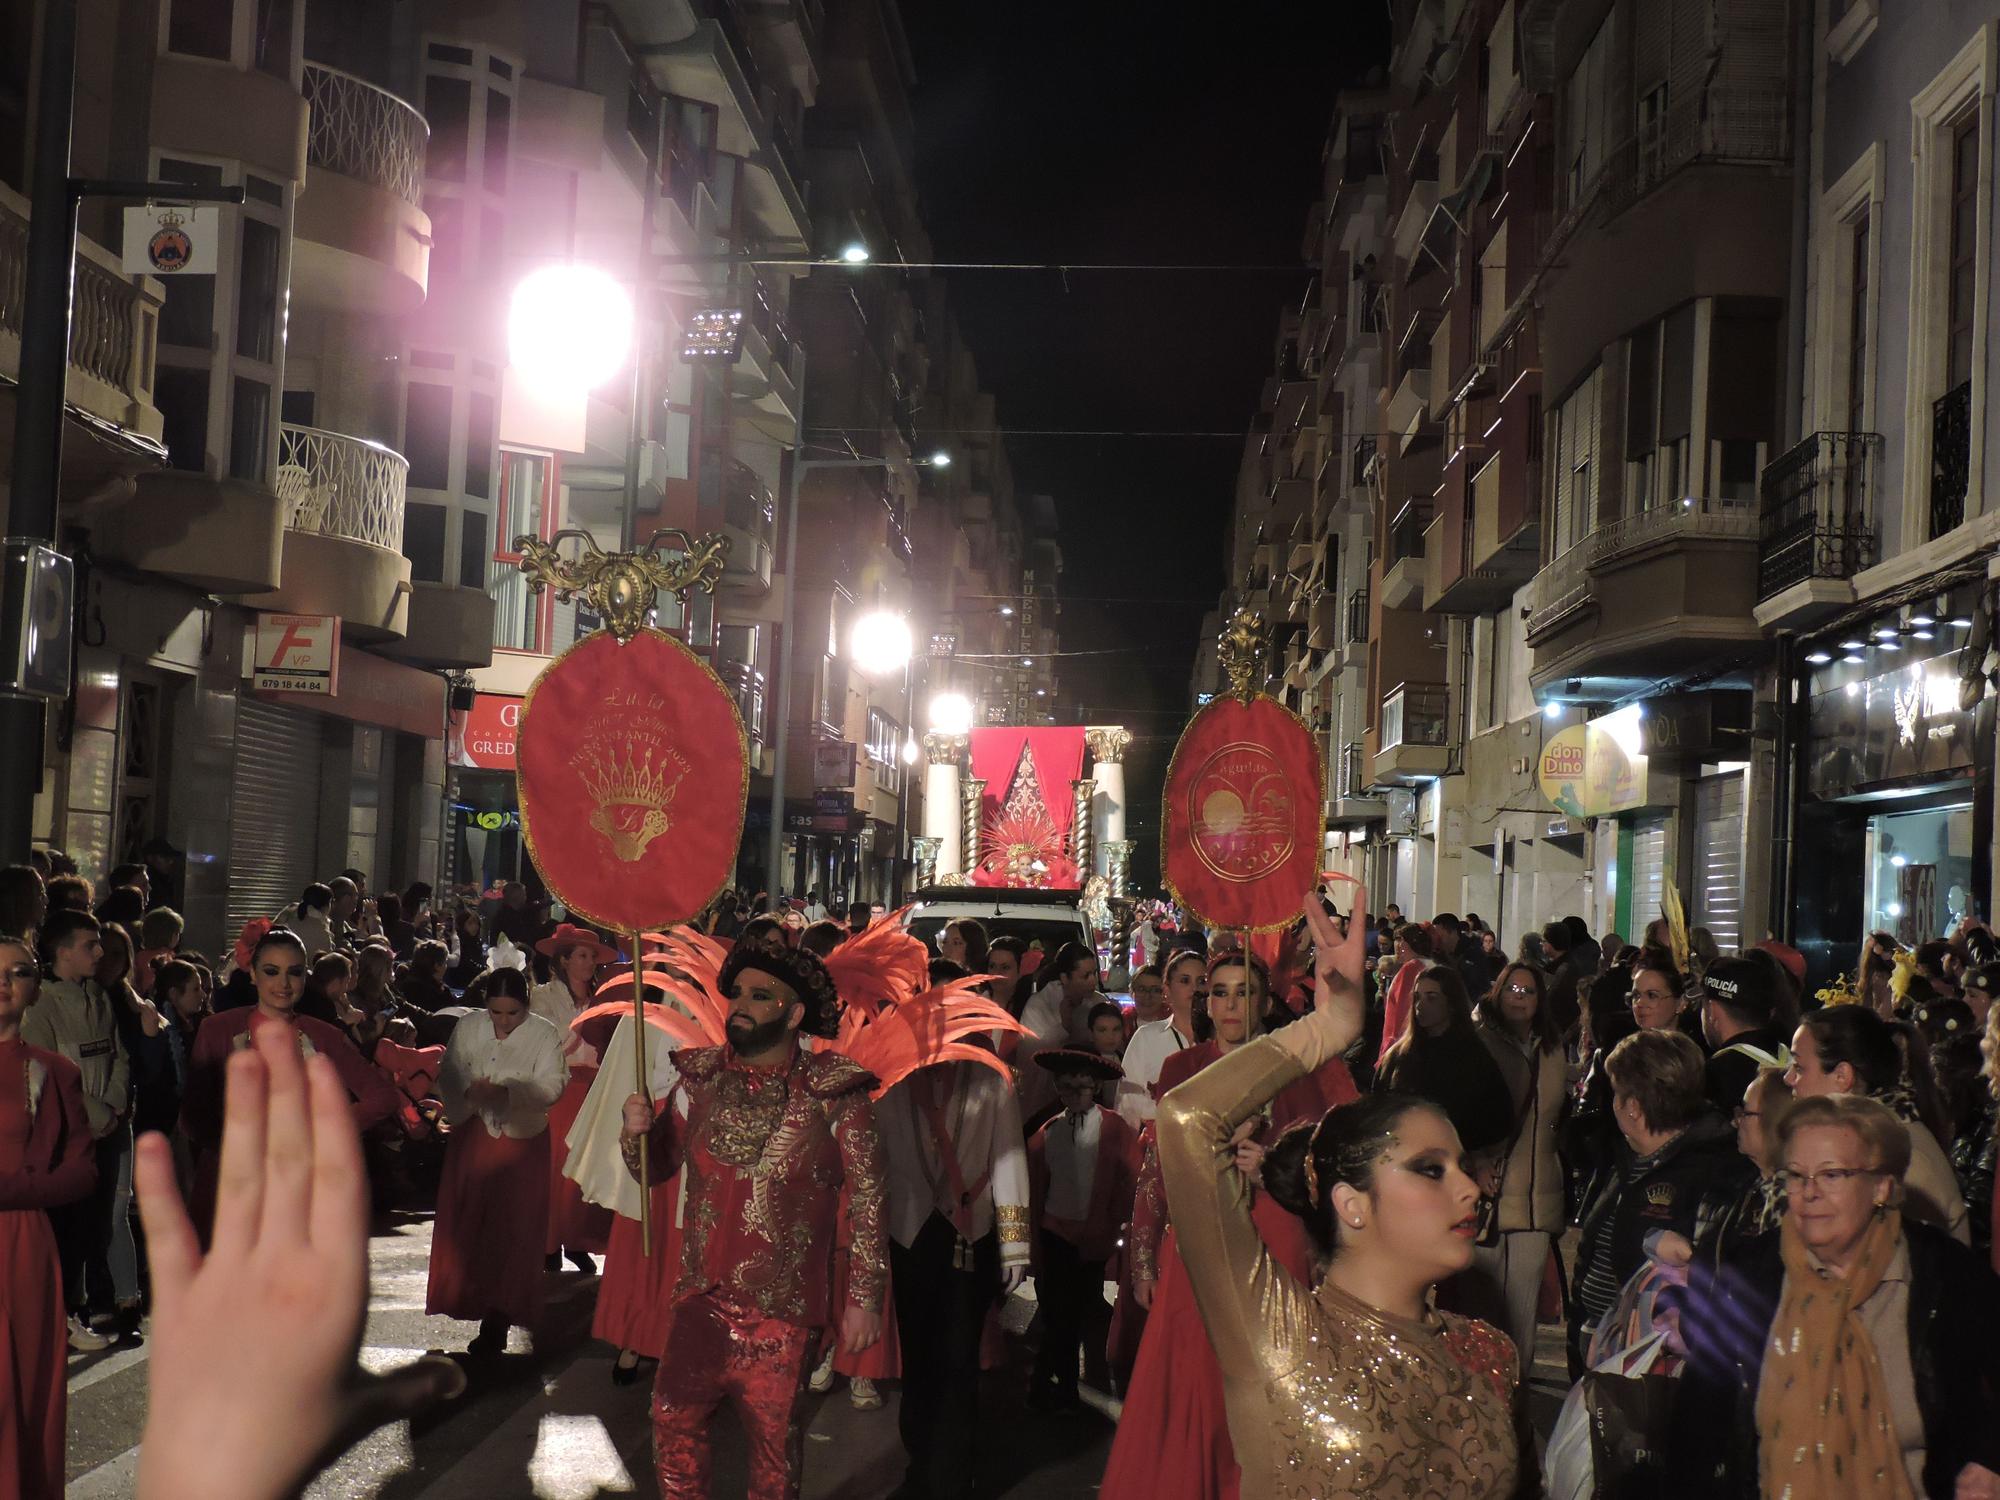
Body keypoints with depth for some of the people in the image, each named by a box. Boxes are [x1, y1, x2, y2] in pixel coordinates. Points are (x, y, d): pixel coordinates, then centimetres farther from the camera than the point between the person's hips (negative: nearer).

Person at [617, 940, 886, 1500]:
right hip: (702, 1296, 4)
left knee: (775, 1436, 9)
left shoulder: (834, 1093, -10)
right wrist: (637, 1131, -11)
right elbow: (656, 1168, 10)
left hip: (786, 1306, -3)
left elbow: (866, 1199, -8)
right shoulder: (701, 1078, 3)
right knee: (674, 1418, 7)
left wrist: (864, 1298, -9)